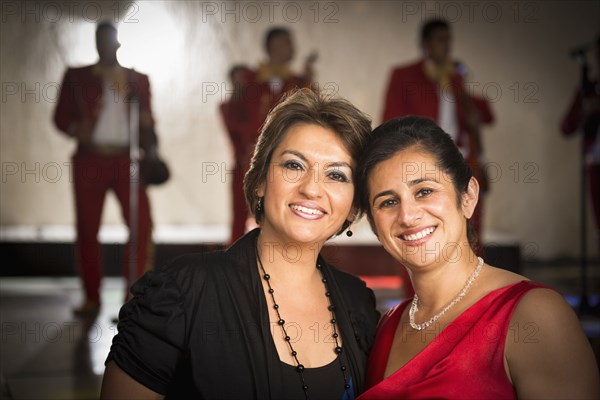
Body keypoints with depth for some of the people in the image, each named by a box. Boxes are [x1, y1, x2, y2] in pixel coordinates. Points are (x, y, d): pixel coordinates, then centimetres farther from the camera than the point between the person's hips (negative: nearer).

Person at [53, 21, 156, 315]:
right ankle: (91, 297, 14)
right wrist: (75, 129, -15)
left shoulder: (138, 79, 14)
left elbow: (147, 120, 17)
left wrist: (147, 122, -6)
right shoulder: (76, 76, 10)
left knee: (142, 223, -13)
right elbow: (60, 115, 6)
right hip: (90, 160, 0)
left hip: (126, 159, 1)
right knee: (87, 229, 2)